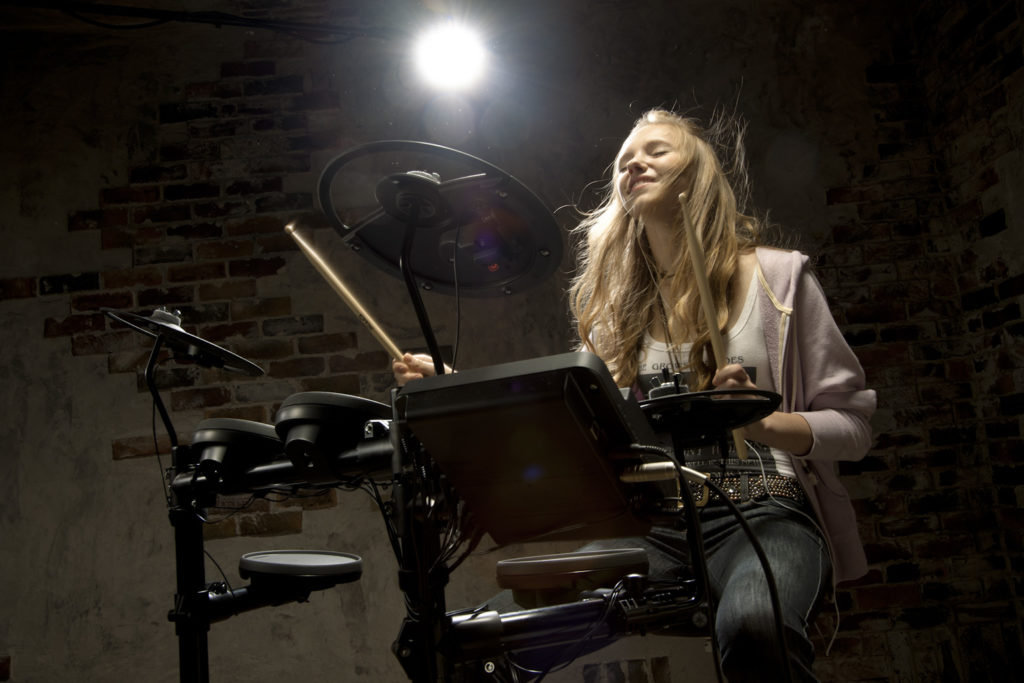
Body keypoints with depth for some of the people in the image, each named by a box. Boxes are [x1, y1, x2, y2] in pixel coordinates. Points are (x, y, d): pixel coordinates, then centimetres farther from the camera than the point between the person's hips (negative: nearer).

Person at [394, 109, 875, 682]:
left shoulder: (776, 275, 4)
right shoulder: (617, 303, 16)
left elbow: (855, 425, 3)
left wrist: (763, 422, -17)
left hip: (762, 511, -3)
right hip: (653, 521, 4)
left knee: (752, 627, -38)